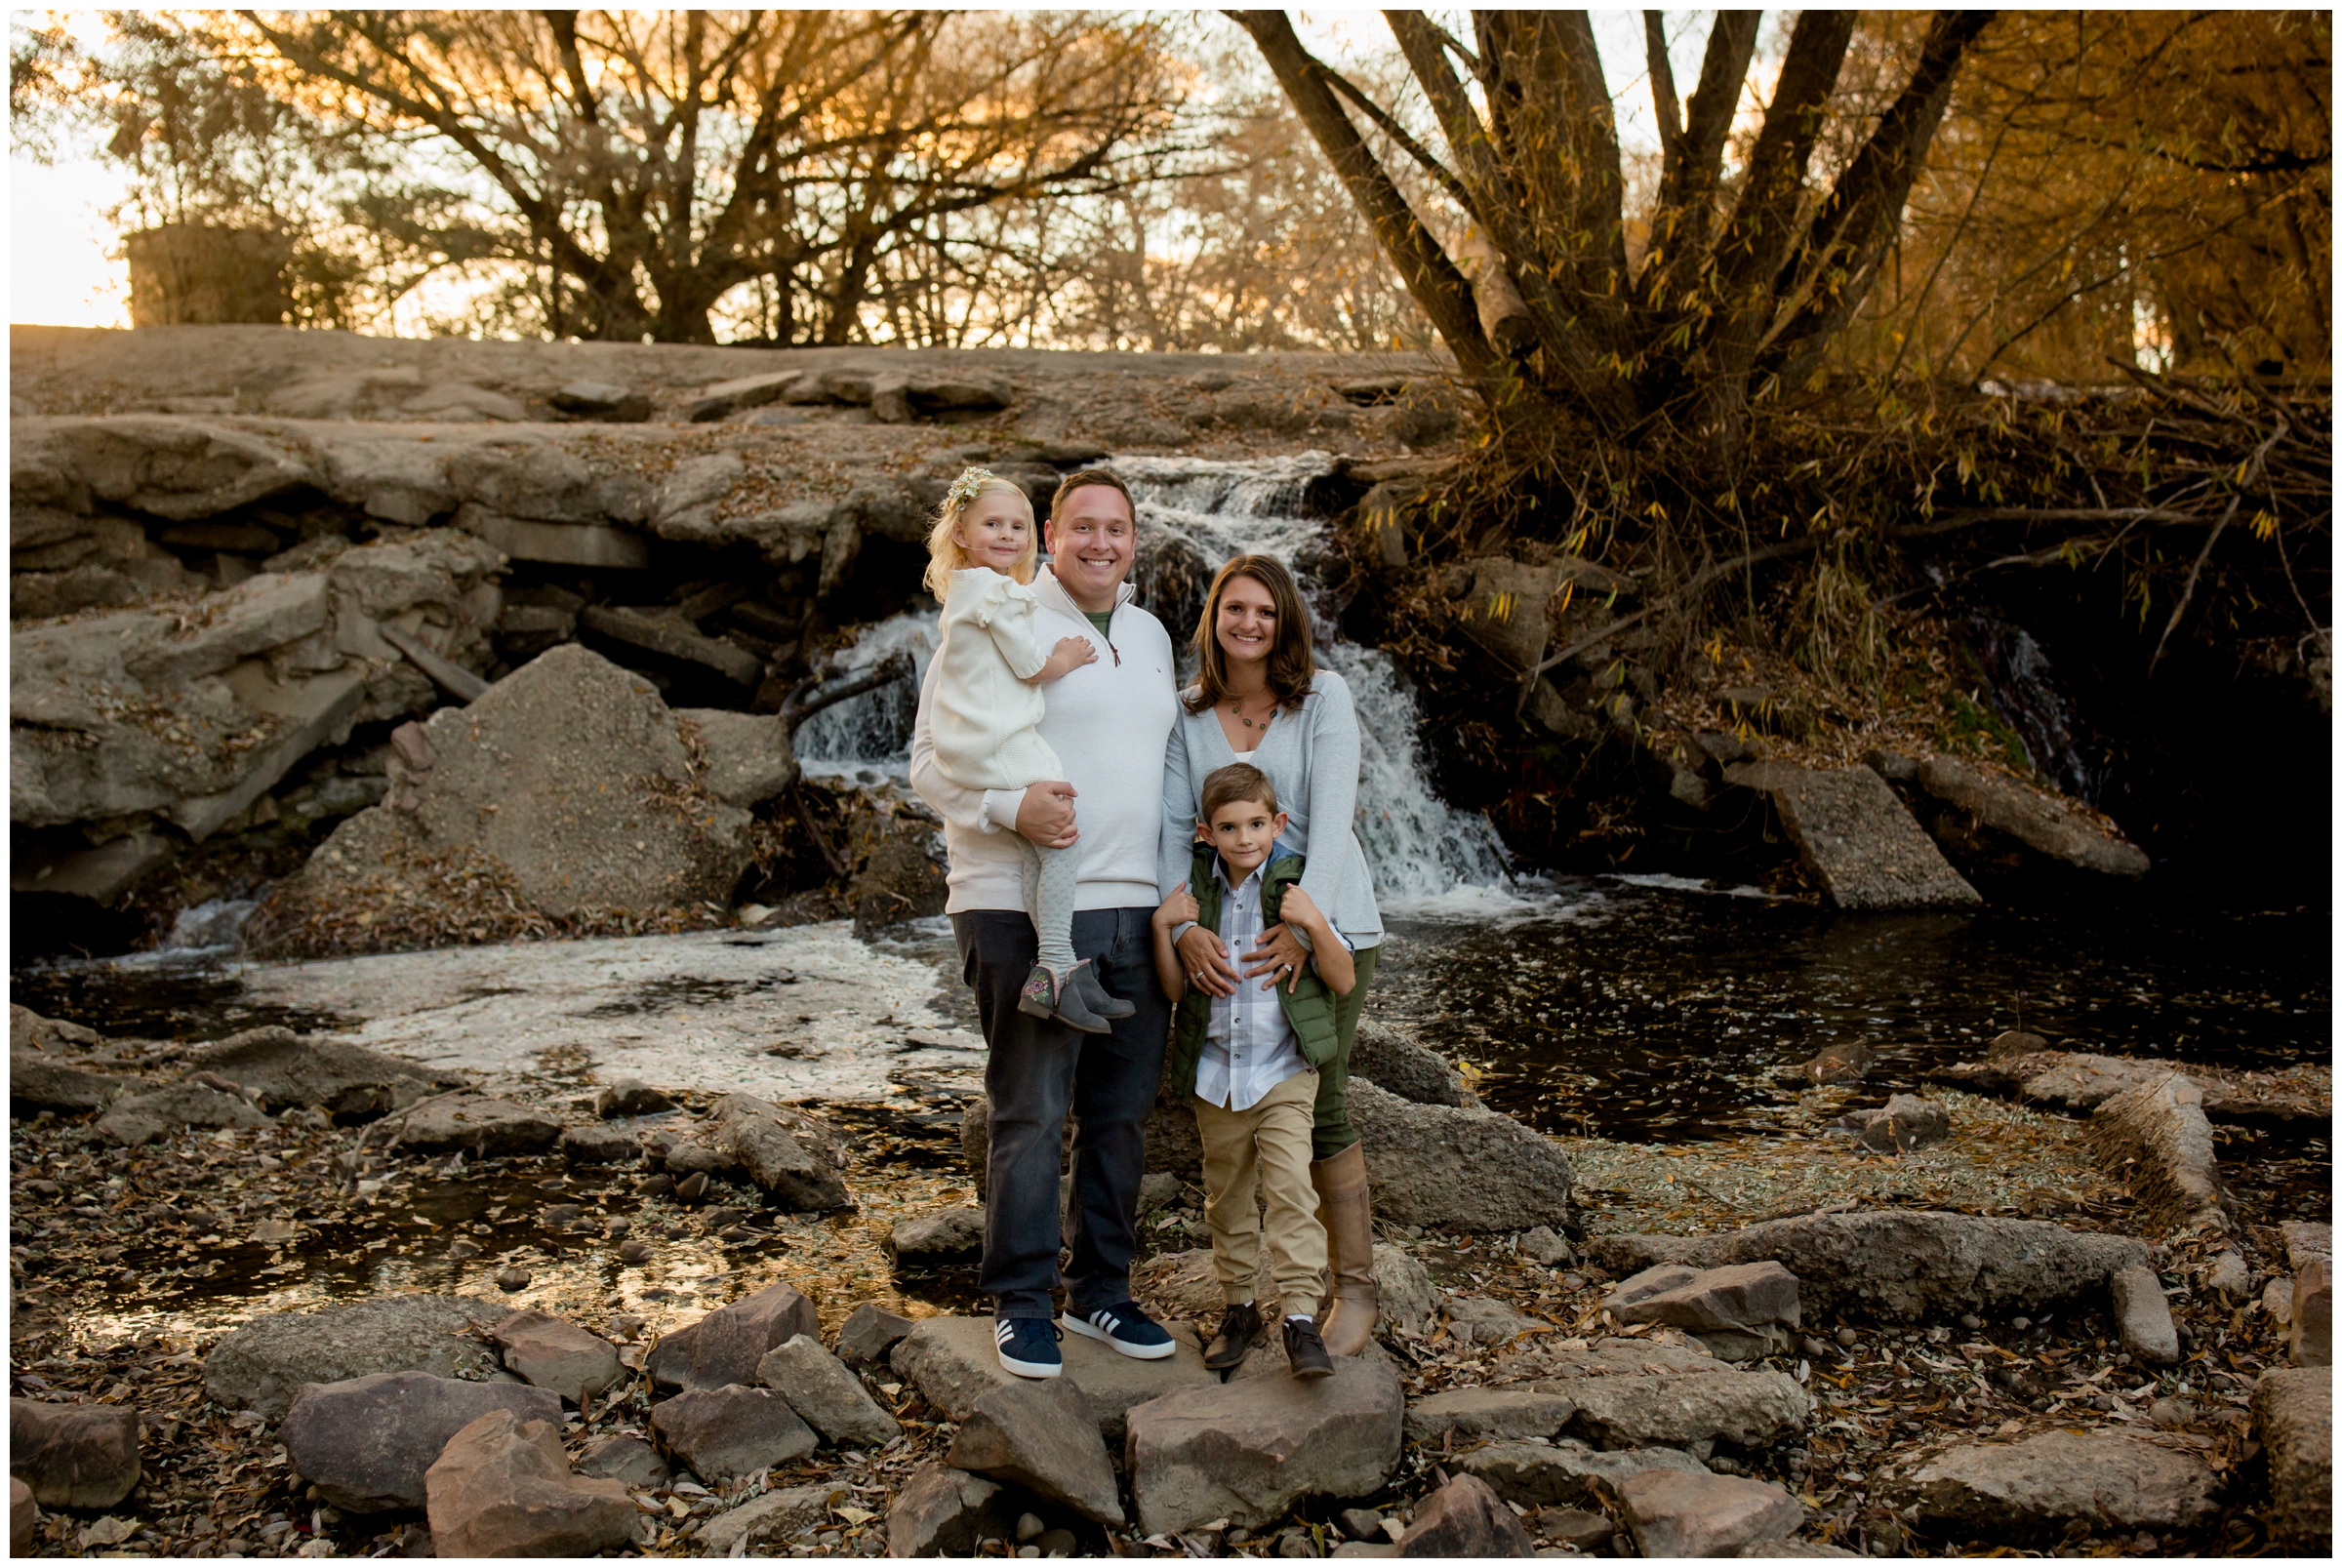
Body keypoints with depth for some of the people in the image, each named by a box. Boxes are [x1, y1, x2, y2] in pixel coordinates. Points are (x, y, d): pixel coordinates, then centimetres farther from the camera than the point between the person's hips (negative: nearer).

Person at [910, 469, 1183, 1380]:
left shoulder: (1150, 636, 18)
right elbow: (931, 758, -8)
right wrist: (1010, 807, -27)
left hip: (1135, 908, 7)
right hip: (1026, 911, -7)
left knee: (1122, 1113, 12)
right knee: (1031, 1115, -2)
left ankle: (1102, 1293, 25)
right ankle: (1021, 1305, 12)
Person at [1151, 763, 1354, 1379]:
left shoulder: (1295, 887, -7)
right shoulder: (1193, 890, 1)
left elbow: (1344, 980, -5)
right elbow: (1174, 988, 3)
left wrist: (1313, 924, -20)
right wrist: (1162, 926, -11)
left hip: (1283, 1073, -3)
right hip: (1214, 1075, 3)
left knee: (1290, 1188, -16)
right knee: (1226, 1197, 14)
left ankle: (1301, 1317, -11)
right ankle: (1239, 1306, 29)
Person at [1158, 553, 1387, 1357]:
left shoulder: (1323, 696, -5)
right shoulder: (1187, 714, 3)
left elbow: (1333, 814, -14)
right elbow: (1173, 826, -3)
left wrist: (1304, 922, -24)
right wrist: (1183, 925, -18)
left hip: (1328, 927, -3)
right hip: (1231, 937, 3)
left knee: (1319, 1106, -5)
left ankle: (1356, 1285, 9)